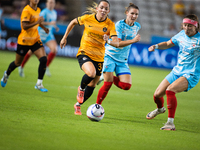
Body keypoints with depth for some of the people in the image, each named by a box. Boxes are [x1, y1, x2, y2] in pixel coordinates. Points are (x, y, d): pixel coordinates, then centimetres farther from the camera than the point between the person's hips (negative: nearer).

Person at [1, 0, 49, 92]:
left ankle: (39, 84, -8)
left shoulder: (38, 10, 8)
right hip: (24, 40, -6)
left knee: (43, 59, -15)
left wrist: (43, 27, 21)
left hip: (35, 40, 6)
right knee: (18, 63, 10)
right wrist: (37, 22, -32)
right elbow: (24, 26, -27)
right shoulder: (26, 11, -19)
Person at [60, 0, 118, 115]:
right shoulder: (87, 18, -7)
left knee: (92, 85, 9)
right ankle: (81, 89, 0)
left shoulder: (110, 25, -7)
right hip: (84, 53, -3)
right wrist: (65, 38, 12)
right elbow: (73, 22, 12)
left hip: (99, 57, 3)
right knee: (91, 73, -32)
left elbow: (115, 42, -18)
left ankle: (78, 105, 33)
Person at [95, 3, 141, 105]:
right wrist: (133, 40, -33)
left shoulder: (137, 26, 3)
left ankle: (108, 77, 14)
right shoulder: (119, 25, -14)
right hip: (110, 56, -5)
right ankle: (97, 105, 8)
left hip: (122, 60, 5)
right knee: (107, 85, -11)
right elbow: (118, 43, -24)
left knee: (126, 86, -12)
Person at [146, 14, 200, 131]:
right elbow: (168, 44, 21)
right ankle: (160, 109, 46)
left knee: (170, 90, -32)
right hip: (177, 72, 7)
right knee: (157, 95, 8)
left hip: (190, 75, -7)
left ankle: (170, 123, -26)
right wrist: (157, 46, 2)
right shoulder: (181, 35, 5)